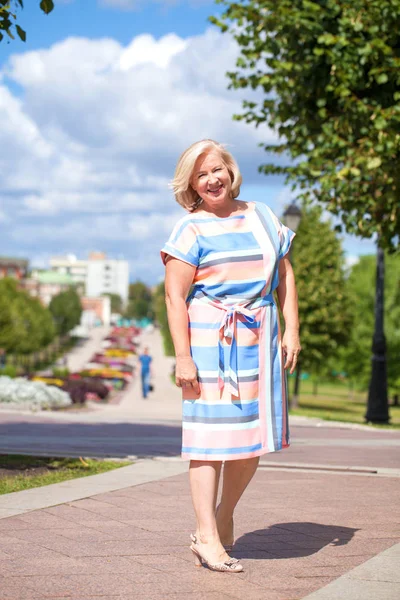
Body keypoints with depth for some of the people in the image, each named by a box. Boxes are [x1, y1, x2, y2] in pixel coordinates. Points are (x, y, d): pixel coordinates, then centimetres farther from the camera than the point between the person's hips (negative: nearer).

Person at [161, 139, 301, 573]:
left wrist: (291, 330, 7)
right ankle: (207, 538, -4)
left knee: (254, 436, 6)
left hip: (258, 339, 5)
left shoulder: (261, 217, 14)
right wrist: (182, 357, -14)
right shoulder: (191, 229, -2)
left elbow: (284, 276, 17)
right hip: (209, 338, -5)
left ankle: (223, 519, 24)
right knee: (212, 431, -7)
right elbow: (175, 297, -7)